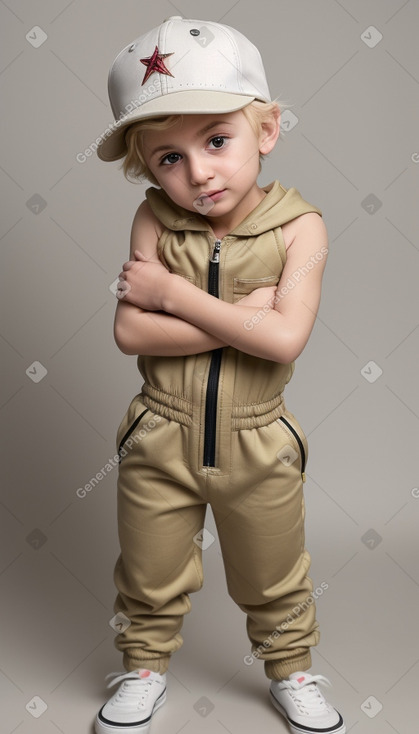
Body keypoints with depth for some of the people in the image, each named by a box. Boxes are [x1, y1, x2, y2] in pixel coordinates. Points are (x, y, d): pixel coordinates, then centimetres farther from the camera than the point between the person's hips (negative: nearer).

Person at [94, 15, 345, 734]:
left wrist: (175, 293, -23)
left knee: (273, 579, 21)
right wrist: (244, 314, -25)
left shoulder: (300, 226, -15)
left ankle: (291, 669, 47)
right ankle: (144, 665, 47)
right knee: (149, 576, 20)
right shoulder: (155, 219, -11)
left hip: (257, 446, 0)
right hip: (160, 440, 1)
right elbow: (130, 332, -20)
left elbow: (286, 338, -27)